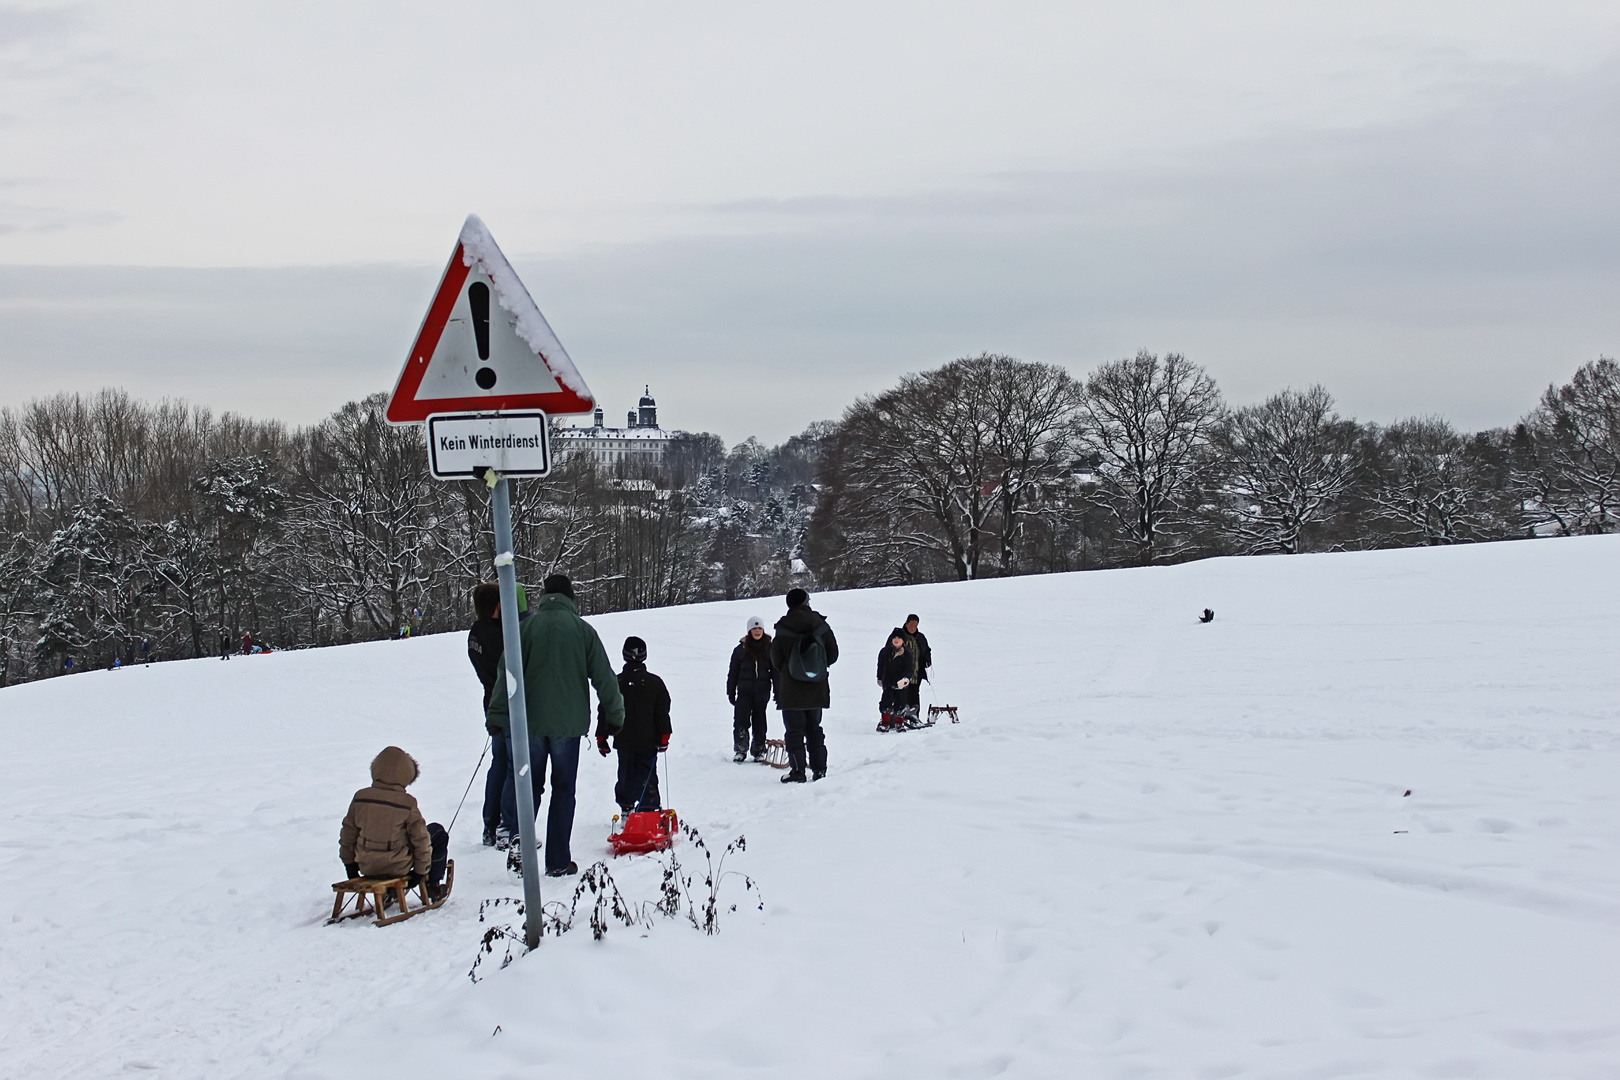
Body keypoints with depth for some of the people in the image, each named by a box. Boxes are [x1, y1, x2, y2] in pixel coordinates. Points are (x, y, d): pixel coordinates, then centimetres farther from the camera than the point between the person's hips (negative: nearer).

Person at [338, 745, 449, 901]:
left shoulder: (360, 797, -6)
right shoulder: (407, 802, -16)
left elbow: (348, 834, 3)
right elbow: (420, 838, -11)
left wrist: (349, 864, 16)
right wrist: (421, 870, 2)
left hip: (366, 867, 4)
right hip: (398, 868, -4)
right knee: (438, 833, 17)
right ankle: (433, 885, 23)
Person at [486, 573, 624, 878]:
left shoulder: (526, 626, -1)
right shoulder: (581, 629, -1)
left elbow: (506, 673, -4)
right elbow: (603, 676, 2)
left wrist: (498, 714, 1)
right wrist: (615, 713, 12)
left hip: (530, 720, 1)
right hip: (568, 722, -1)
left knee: (528, 786, 13)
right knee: (563, 789, 6)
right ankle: (558, 861, 6)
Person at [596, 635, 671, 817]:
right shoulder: (655, 682, -1)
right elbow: (663, 712, -1)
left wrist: (601, 737, 7)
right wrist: (664, 737, 4)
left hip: (624, 741, 1)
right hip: (648, 741, -1)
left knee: (626, 775, 12)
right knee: (648, 775, 3)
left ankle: (626, 810, 14)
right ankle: (649, 808, -5)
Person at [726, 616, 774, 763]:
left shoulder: (769, 648, 3)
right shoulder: (741, 649, 1)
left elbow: (775, 671, 7)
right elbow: (733, 672, 6)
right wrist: (731, 693, 5)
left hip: (762, 691, 1)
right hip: (744, 691, -1)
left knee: (759, 722, 7)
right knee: (741, 722, -8)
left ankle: (759, 751, 17)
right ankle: (740, 750, 1)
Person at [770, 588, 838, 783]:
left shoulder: (783, 628, -10)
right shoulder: (821, 625, -3)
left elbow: (775, 658, -3)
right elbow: (833, 654, 3)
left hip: (791, 689, -3)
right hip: (817, 689, 3)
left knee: (794, 730, 1)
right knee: (814, 729, 14)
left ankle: (797, 770, -4)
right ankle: (819, 769, 12)